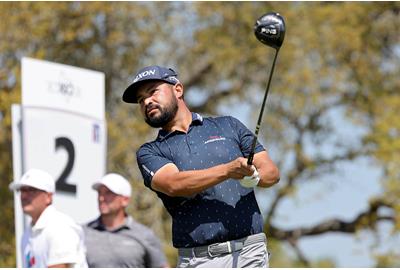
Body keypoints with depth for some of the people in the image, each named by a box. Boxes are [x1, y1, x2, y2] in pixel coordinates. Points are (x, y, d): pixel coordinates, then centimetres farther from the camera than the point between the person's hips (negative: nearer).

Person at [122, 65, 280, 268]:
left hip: (250, 252, 0)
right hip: (197, 263, 0)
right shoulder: (149, 153, 13)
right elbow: (174, 184, -8)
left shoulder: (228, 126, 17)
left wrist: (254, 176, -14)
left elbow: (271, 171, 11)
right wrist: (228, 170, -22)